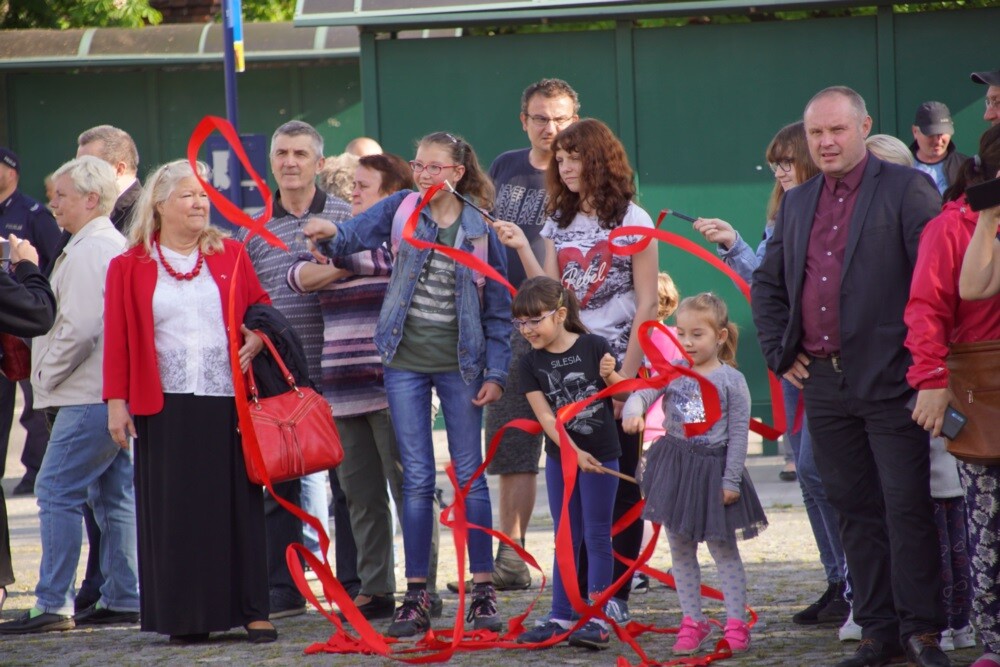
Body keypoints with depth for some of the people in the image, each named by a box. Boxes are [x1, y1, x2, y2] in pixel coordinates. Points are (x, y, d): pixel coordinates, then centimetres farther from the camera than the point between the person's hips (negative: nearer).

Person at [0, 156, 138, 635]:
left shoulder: (88, 253, -14)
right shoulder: (116, 247, 18)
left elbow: (80, 327, -21)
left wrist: (47, 374, -10)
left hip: (90, 395, -10)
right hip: (117, 392, 10)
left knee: (57, 491, -9)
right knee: (114, 495, 12)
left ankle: (53, 605, -10)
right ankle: (124, 599, 14)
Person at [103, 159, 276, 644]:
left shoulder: (230, 255, 10)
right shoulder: (130, 267, 4)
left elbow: (261, 308, 15)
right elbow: (117, 338, 3)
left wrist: (256, 339, -6)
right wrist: (116, 401, -2)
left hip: (228, 402, 1)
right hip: (165, 408, -1)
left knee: (238, 504, 3)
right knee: (177, 510, 1)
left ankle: (252, 610, 7)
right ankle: (185, 616, 6)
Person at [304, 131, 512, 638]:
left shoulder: (480, 229, -4)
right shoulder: (402, 209, 1)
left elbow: (498, 307, 0)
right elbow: (353, 235, -4)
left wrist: (496, 372, -3)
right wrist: (329, 232, -28)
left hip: (459, 363, -1)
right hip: (405, 361, 1)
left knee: (469, 476, 2)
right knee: (417, 479, 4)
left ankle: (483, 591, 8)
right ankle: (416, 596, 7)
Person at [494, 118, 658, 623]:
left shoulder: (631, 221, -2)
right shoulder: (558, 225, 13)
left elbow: (647, 303, -5)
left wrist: (627, 375, -12)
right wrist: (522, 250, -6)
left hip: (616, 363, -4)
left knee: (618, 480, 0)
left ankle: (614, 595, 3)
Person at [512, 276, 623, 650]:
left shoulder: (594, 347, -9)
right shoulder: (532, 363, -2)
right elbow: (545, 415, -9)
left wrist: (610, 377, -21)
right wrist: (574, 453, -19)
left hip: (600, 454, -3)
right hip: (560, 458, 3)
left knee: (596, 536, 0)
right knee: (566, 539, 9)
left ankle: (597, 619, 1)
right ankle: (560, 619, 13)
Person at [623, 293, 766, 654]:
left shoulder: (732, 381, -7)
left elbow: (739, 433, -8)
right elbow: (642, 393, -13)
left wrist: (731, 480, -11)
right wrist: (632, 412, -36)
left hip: (714, 468, -4)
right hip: (675, 467, 4)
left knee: (723, 549, 3)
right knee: (680, 550, 8)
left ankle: (736, 622, 9)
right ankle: (693, 621, 16)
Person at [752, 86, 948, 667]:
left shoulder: (907, 190, -3)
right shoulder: (798, 204, 16)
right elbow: (767, 285, 25)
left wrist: (920, 359, -11)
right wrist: (780, 352, 13)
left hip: (888, 380, -6)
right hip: (823, 381, 6)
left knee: (907, 507, -5)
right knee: (856, 510, 8)